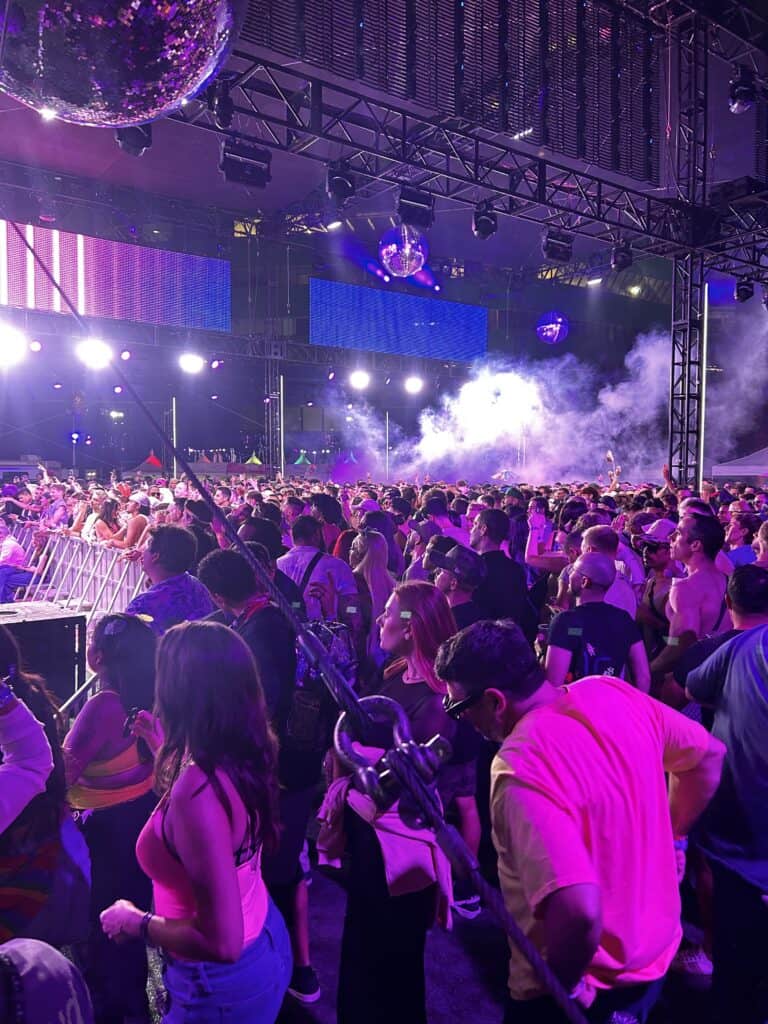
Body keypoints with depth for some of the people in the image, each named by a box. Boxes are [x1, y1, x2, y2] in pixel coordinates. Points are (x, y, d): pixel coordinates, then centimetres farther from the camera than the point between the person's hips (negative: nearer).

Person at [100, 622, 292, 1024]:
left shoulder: (197, 792, -35)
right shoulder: (243, 756, -10)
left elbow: (222, 941, -31)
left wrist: (135, 922, -16)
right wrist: (168, 748, 14)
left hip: (222, 984, -7)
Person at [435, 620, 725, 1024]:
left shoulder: (520, 769, -34)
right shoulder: (614, 692, -12)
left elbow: (580, 912, -40)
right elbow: (709, 757, 3)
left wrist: (560, 986, -21)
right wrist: (671, 837, 11)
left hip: (587, 985, -7)